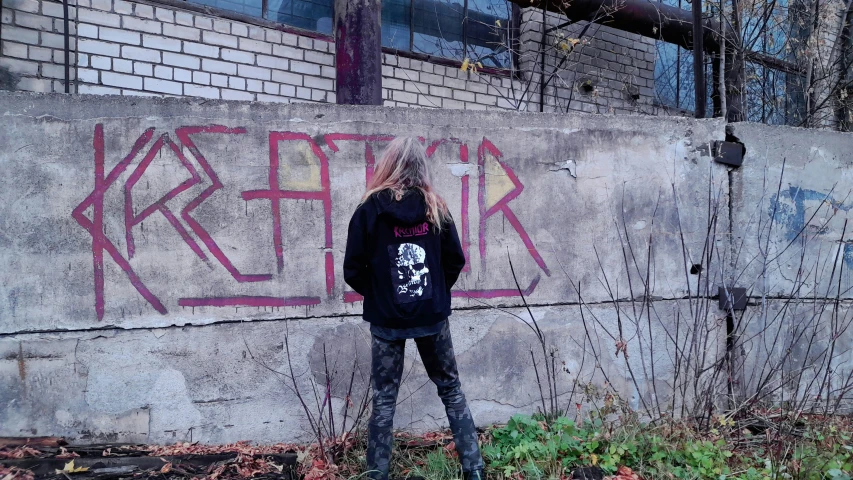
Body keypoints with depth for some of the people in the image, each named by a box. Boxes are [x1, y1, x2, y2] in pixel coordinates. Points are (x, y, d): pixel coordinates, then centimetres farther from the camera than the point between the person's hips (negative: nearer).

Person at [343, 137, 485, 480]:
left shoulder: (371, 209, -9)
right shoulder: (435, 208, -1)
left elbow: (353, 270, -7)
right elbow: (455, 261, 3)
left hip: (386, 319, -2)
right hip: (431, 316, 2)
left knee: (384, 398, 9)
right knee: (450, 389, 16)